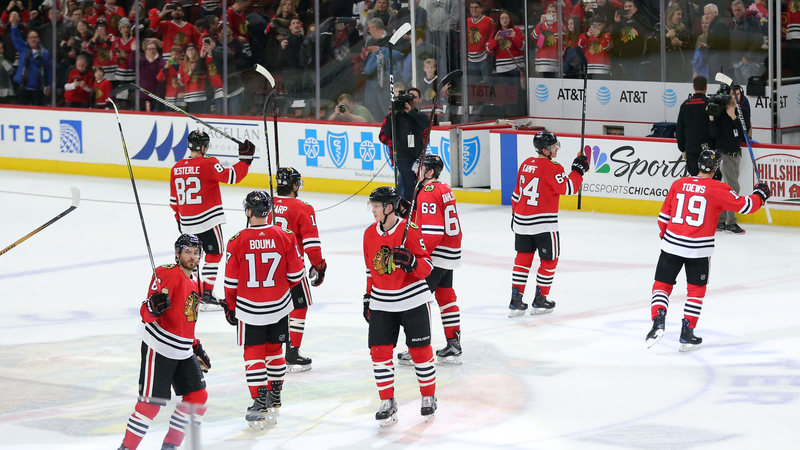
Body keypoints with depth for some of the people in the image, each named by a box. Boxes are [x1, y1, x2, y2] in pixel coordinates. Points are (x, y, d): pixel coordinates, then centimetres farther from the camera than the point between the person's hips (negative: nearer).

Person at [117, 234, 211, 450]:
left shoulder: (194, 283, 16)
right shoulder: (168, 274, -13)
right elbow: (147, 314, -20)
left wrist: (197, 347, 24)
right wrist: (153, 307, -41)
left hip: (183, 351, 9)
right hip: (158, 348, -9)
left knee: (198, 397, 4)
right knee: (151, 403, -10)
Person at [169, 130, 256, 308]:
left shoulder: (177, 168, 7)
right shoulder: (208, 164, -12)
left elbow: (174, 199, 14)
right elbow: (230, 176, -22)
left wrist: (179, 217, 26)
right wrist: (245, 159, -14)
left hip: (187, 222, 6)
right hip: (208, 220, -6)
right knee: (214, 254, 4)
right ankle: (207, 294, 0)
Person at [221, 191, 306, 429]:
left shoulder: (238, 241, -12)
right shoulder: (284, 237, -6)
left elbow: (231, 281, -6)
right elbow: (296, 273, 0)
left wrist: (230, 306, 9)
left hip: (249, 309, -3)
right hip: (279, 307, 3)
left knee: (254, 353, 3)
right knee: (274, 350, 18)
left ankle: (259, 403, -4)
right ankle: (274, 398, 29)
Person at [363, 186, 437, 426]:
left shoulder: (410, 230, -13)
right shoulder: (370, 234, 4)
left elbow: (427, 266, -11)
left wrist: (411, 262, -30)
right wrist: (368, 298, 15)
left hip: (412, 300, -4)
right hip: (382, 303, 4)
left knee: (420, 350, 3)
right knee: (379, 351, -2)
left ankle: (429, 397, 20)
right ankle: (387, 403, 8)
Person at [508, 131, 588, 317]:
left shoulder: (526, 164, 8)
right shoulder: (551, 168, -15)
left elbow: (517, 193, 15)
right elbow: (568, 188, -17)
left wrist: (515, 214, 25)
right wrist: (578, 170, -6)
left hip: (522, 221, 7)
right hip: (544, 224, -7)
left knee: (523, 259, 13)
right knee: (549, 260, 9)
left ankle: (516, 301, 11)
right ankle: (540, 300, 15)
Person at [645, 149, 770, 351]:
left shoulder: (678, 184, 4)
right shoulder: (718, 190, -7)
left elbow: (664, 216, 10)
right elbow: (744, 205, -4)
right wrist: (760, 195, 16)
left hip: (672, 244, 2)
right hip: (699, 250, -2)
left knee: (662, 285, 11)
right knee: (696, 290, 14)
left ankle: (658, 321, -11)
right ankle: (687, 333, 11)